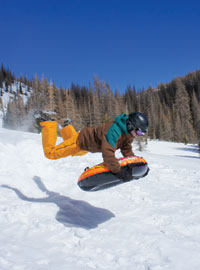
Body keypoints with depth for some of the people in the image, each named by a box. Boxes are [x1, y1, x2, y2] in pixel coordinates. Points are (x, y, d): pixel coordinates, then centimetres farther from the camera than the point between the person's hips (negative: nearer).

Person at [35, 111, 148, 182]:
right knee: (50, 153, 1)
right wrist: (118, 171, -51)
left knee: (75, 153, 37)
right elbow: (107, 153, -49)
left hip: (89, 144, 8)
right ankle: (48, 122, 15)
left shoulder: (128, 134, -11)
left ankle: (67, 127, 46)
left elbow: (127, 152, -2)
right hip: (81, 140, -8)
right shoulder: (114, 130, -41)